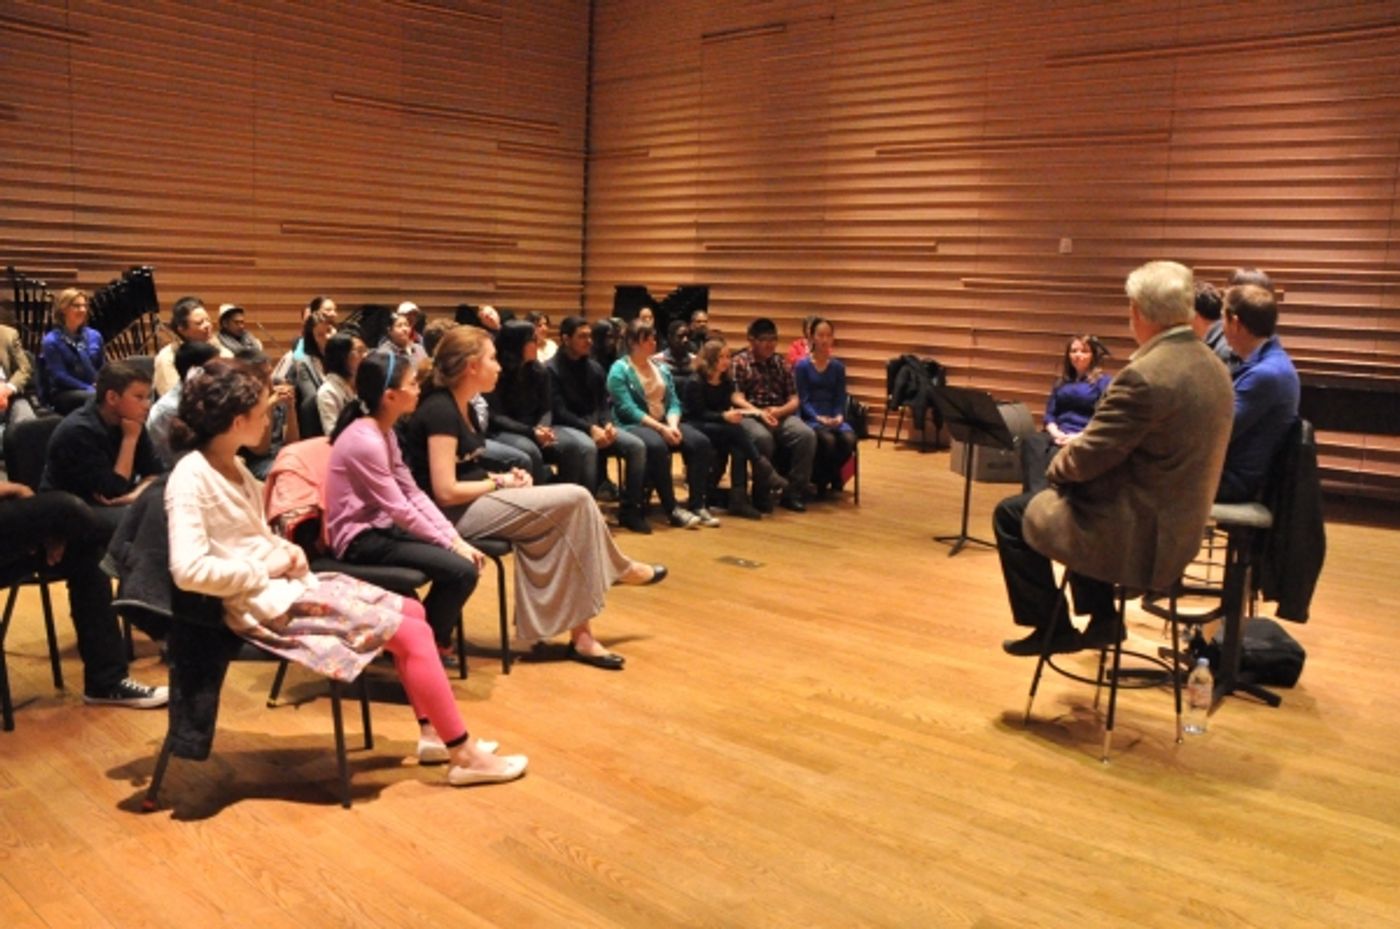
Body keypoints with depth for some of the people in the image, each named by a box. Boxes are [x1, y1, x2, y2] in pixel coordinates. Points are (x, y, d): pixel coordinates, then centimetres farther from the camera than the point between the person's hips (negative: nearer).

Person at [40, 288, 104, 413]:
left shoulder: (94, 336, 14)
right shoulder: (51, 341, -1)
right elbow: (59, 376, -7)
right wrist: (90, 389, -17)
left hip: (95, 390, 5)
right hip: (63, 394, -5)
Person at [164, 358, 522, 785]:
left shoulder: (233, 466, 10)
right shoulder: (191, 478, -18)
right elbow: (189, 570, -27)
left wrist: (288, 553, -1)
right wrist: (266, 570, -17)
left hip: (288, 583, 10)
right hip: (269, 601, -10)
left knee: (412, 611, 5)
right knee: (410, 633, -13)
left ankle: (433, 734, 11)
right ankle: (465, 756, -5)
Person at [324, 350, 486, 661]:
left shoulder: (385, 433, 7)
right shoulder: (365, 441, -23)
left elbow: (414, 494, 5)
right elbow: (401, 509, -21)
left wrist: (455, 538, -4)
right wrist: (450, 544, -13)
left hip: (382, 527, 9)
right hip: (360, 539, -9)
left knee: (467, 558, 0)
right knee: (462, 570, -19)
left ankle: (434, 637, 17)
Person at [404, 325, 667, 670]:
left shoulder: (463, 408, 12)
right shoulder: (441, 410, -18)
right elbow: (446, 492, -23)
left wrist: (501, 478, -3)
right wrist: (500, 482, -11)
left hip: (471, 503, 9)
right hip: (453, 515, -9)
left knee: (564, 518, -9)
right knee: (575, 499, -14)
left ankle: (580, 633, -9)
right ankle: (617, 568, 12)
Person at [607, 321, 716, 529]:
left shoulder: (661, 368, 15)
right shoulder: (619, 370, -5)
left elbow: (673, 402, 8)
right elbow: (628, 409, -15)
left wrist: (672, 425, -14)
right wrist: (661, 428, -23)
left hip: (664, 423, 6)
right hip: (633, 425, -6)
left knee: (701, 442, -19)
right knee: (656, 446, -38)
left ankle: (697, 504, -16)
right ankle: (672, 509, -28)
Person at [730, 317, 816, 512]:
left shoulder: (781, 363, 19)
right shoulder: (739, 362, 6)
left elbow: (794, 400, 13)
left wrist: (779, 411, -9)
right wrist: (759, 412, -22)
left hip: (781, 415, 4)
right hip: (750, 416, -4)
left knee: (807, 435, -25)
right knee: (762, 437, -37)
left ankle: (792, 493, -15)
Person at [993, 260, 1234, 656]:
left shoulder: (1144, 376, -26)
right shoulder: (1213, 367, 3)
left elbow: (1088, 457, -21)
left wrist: (1058, 466, 1)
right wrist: (1082, 444, 12)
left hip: (1136, 533, -9)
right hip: (1179, 525, 9)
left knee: (1011, 515, 9)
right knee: (1083, 495, 33)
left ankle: (1053, 628, 19)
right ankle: (1101, 617, 34)